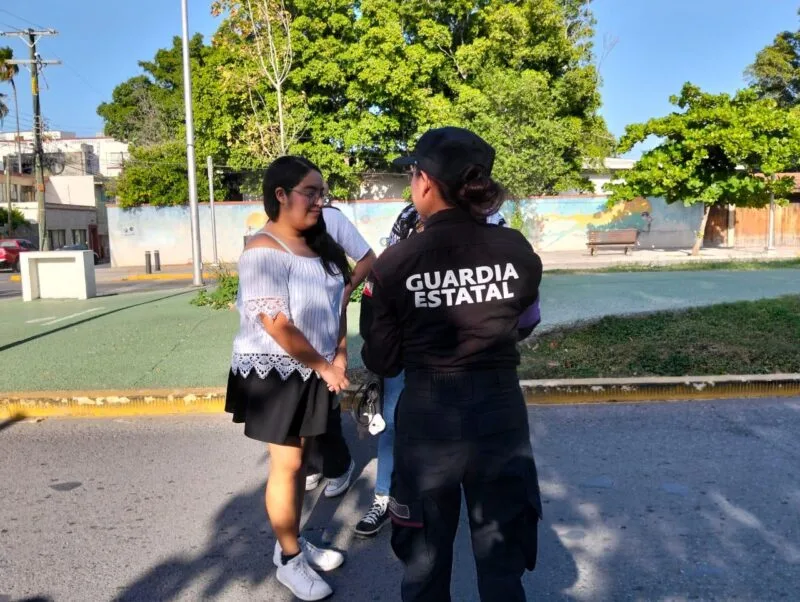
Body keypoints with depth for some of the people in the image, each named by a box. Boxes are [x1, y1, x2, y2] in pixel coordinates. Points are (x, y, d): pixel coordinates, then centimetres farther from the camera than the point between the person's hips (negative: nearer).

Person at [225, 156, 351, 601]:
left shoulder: (320, 245, 6)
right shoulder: (265, 251, -18)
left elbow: (336, 304, 11)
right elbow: (277, 326, -23)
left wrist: (339, 357, 0)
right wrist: (323, 366, -13)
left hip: (312, 372, 7)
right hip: (276, 373, -7)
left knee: (299, 459, 16)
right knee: (287, 464, 3)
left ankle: (295, 542, 33)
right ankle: (289, 559, 21)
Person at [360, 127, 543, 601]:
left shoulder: (395, 263, -14)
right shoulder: (518, 251, -7)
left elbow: (382, 362, -5)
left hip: (428, 417, -2)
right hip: (502, 411, 2)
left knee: (426, 556, 21)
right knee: (503, 556, 22)